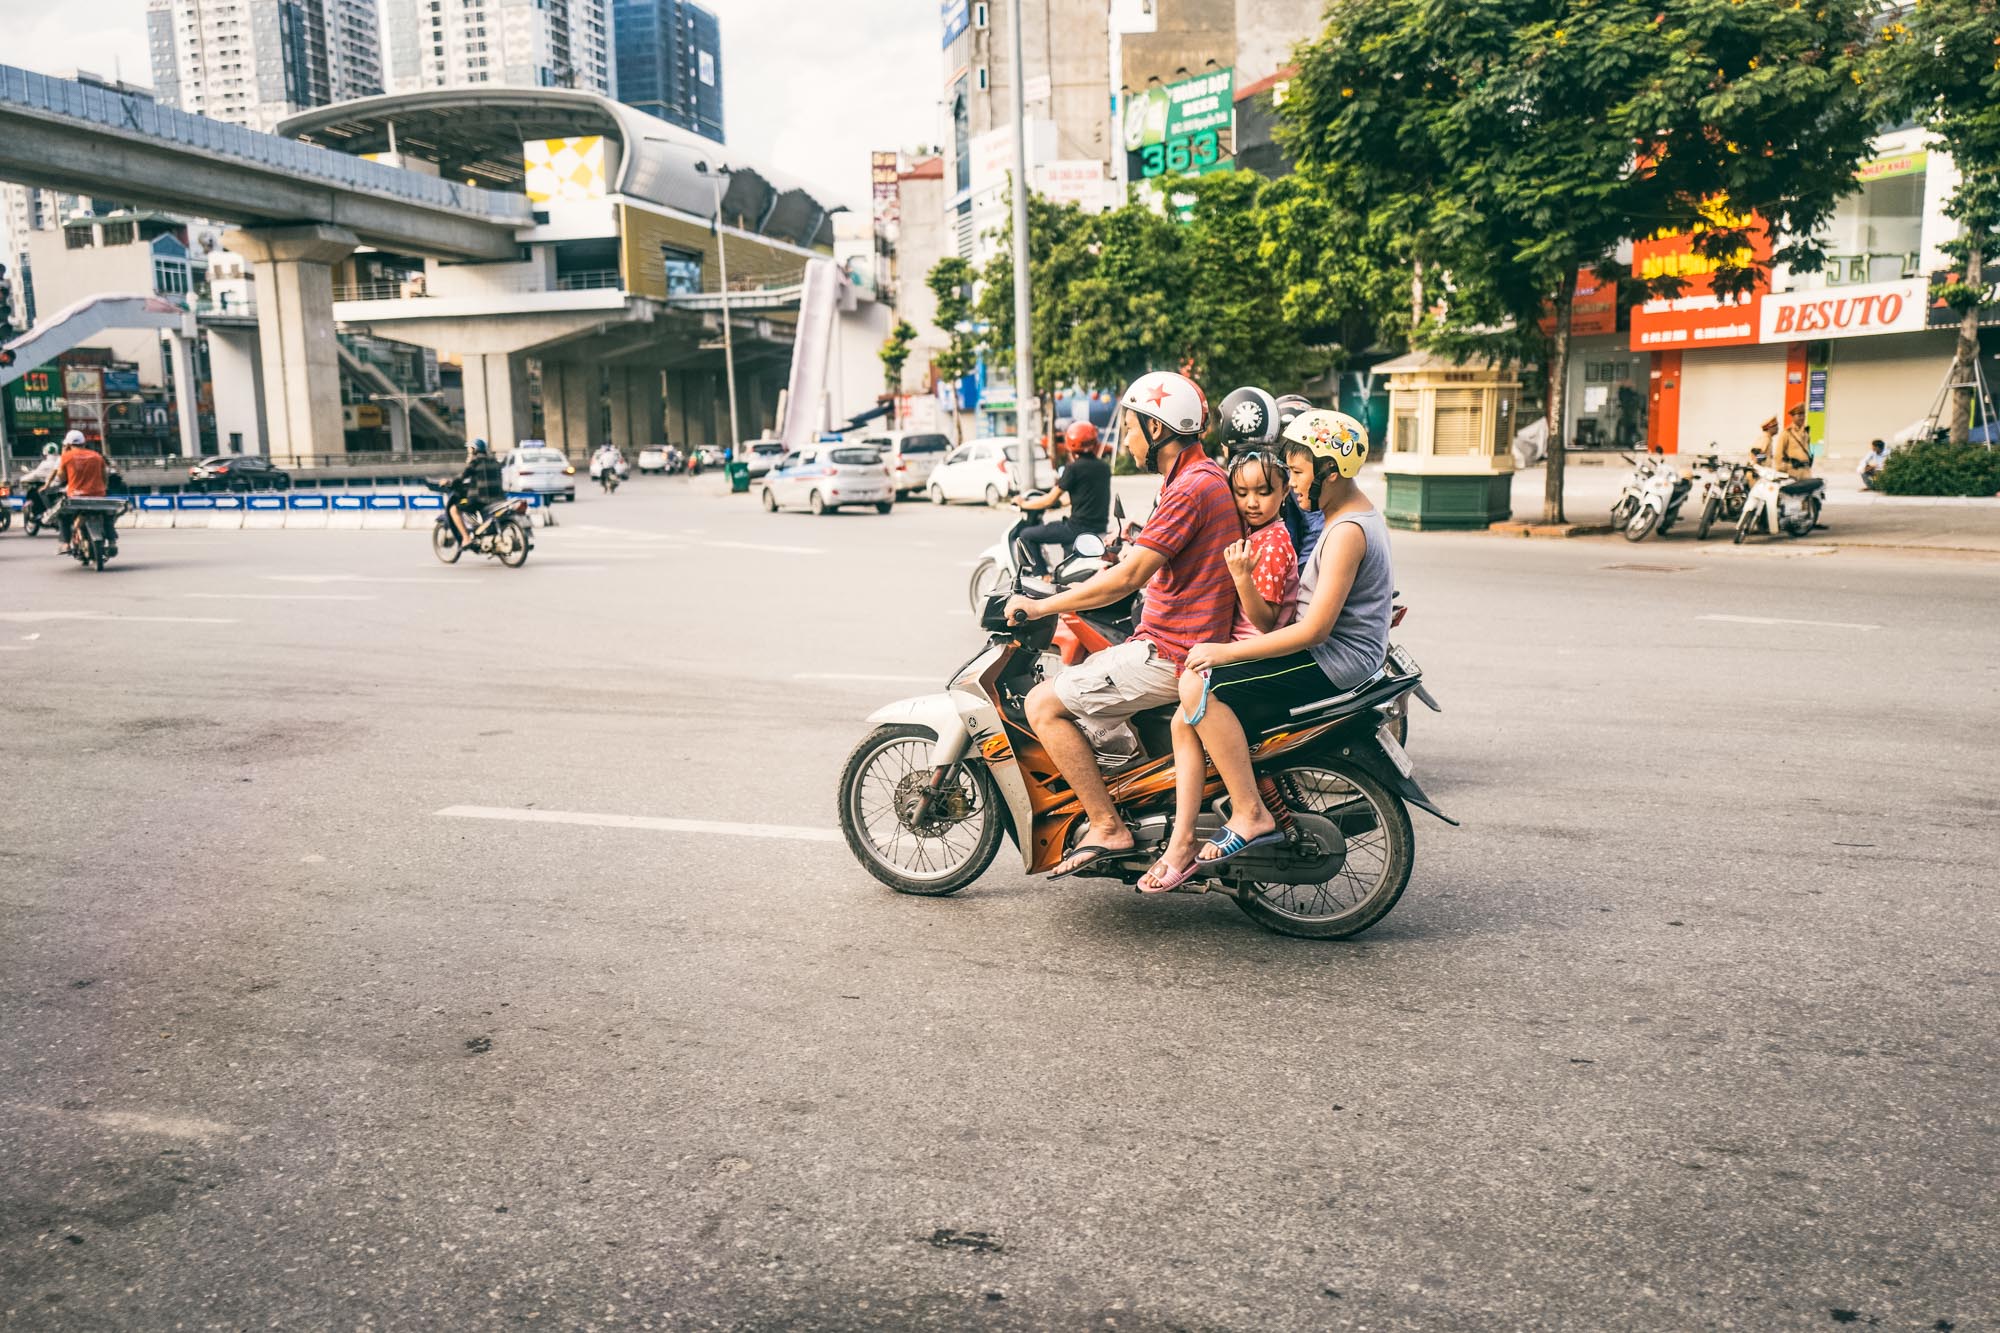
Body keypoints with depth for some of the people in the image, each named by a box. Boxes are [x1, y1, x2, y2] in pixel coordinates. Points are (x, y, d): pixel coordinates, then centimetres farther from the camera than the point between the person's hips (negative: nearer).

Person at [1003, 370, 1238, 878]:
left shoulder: (1191, 488, -19)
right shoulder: (1207, 477, 14)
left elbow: (1128, 578, -23)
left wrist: (1042, 605, -14)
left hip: (1172, 654, -11)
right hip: (1189, 641, 11)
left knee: (1043, 704, -10)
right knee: (1070, 663, 26)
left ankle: (1108, 828, -8)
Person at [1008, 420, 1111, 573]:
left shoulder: (1074, 468, -11)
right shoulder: (1104, 467, 10)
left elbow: (1050, 500, -8)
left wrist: (1023, 504, 7)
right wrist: (1061, 500, 36)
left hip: (1079, 526, -8)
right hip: (1101, 526, 8)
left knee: (1026, 536, 3)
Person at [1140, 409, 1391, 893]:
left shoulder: (1349, 532, -16)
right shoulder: (1355, 516, 16)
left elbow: (1315, 629, -23)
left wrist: (1229, 652, -19)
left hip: (1333, 663, -10)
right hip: (1326, 657, 10)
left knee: (1199, 686, -23)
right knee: (1187, 719, -1)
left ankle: (1251, 814, -16)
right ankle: (1182, 843, -3)